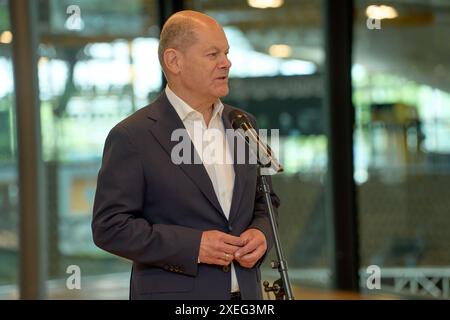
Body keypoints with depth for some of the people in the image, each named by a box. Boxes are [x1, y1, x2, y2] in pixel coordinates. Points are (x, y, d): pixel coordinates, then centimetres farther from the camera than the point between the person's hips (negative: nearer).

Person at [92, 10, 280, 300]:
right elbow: (110, 227, -11)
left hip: (246, 291, 5)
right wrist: (193, 246, -19)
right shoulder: (132, 136, -9)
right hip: (173, 293, -5)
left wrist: (261, 233, -4)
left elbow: (264, 200, 18)